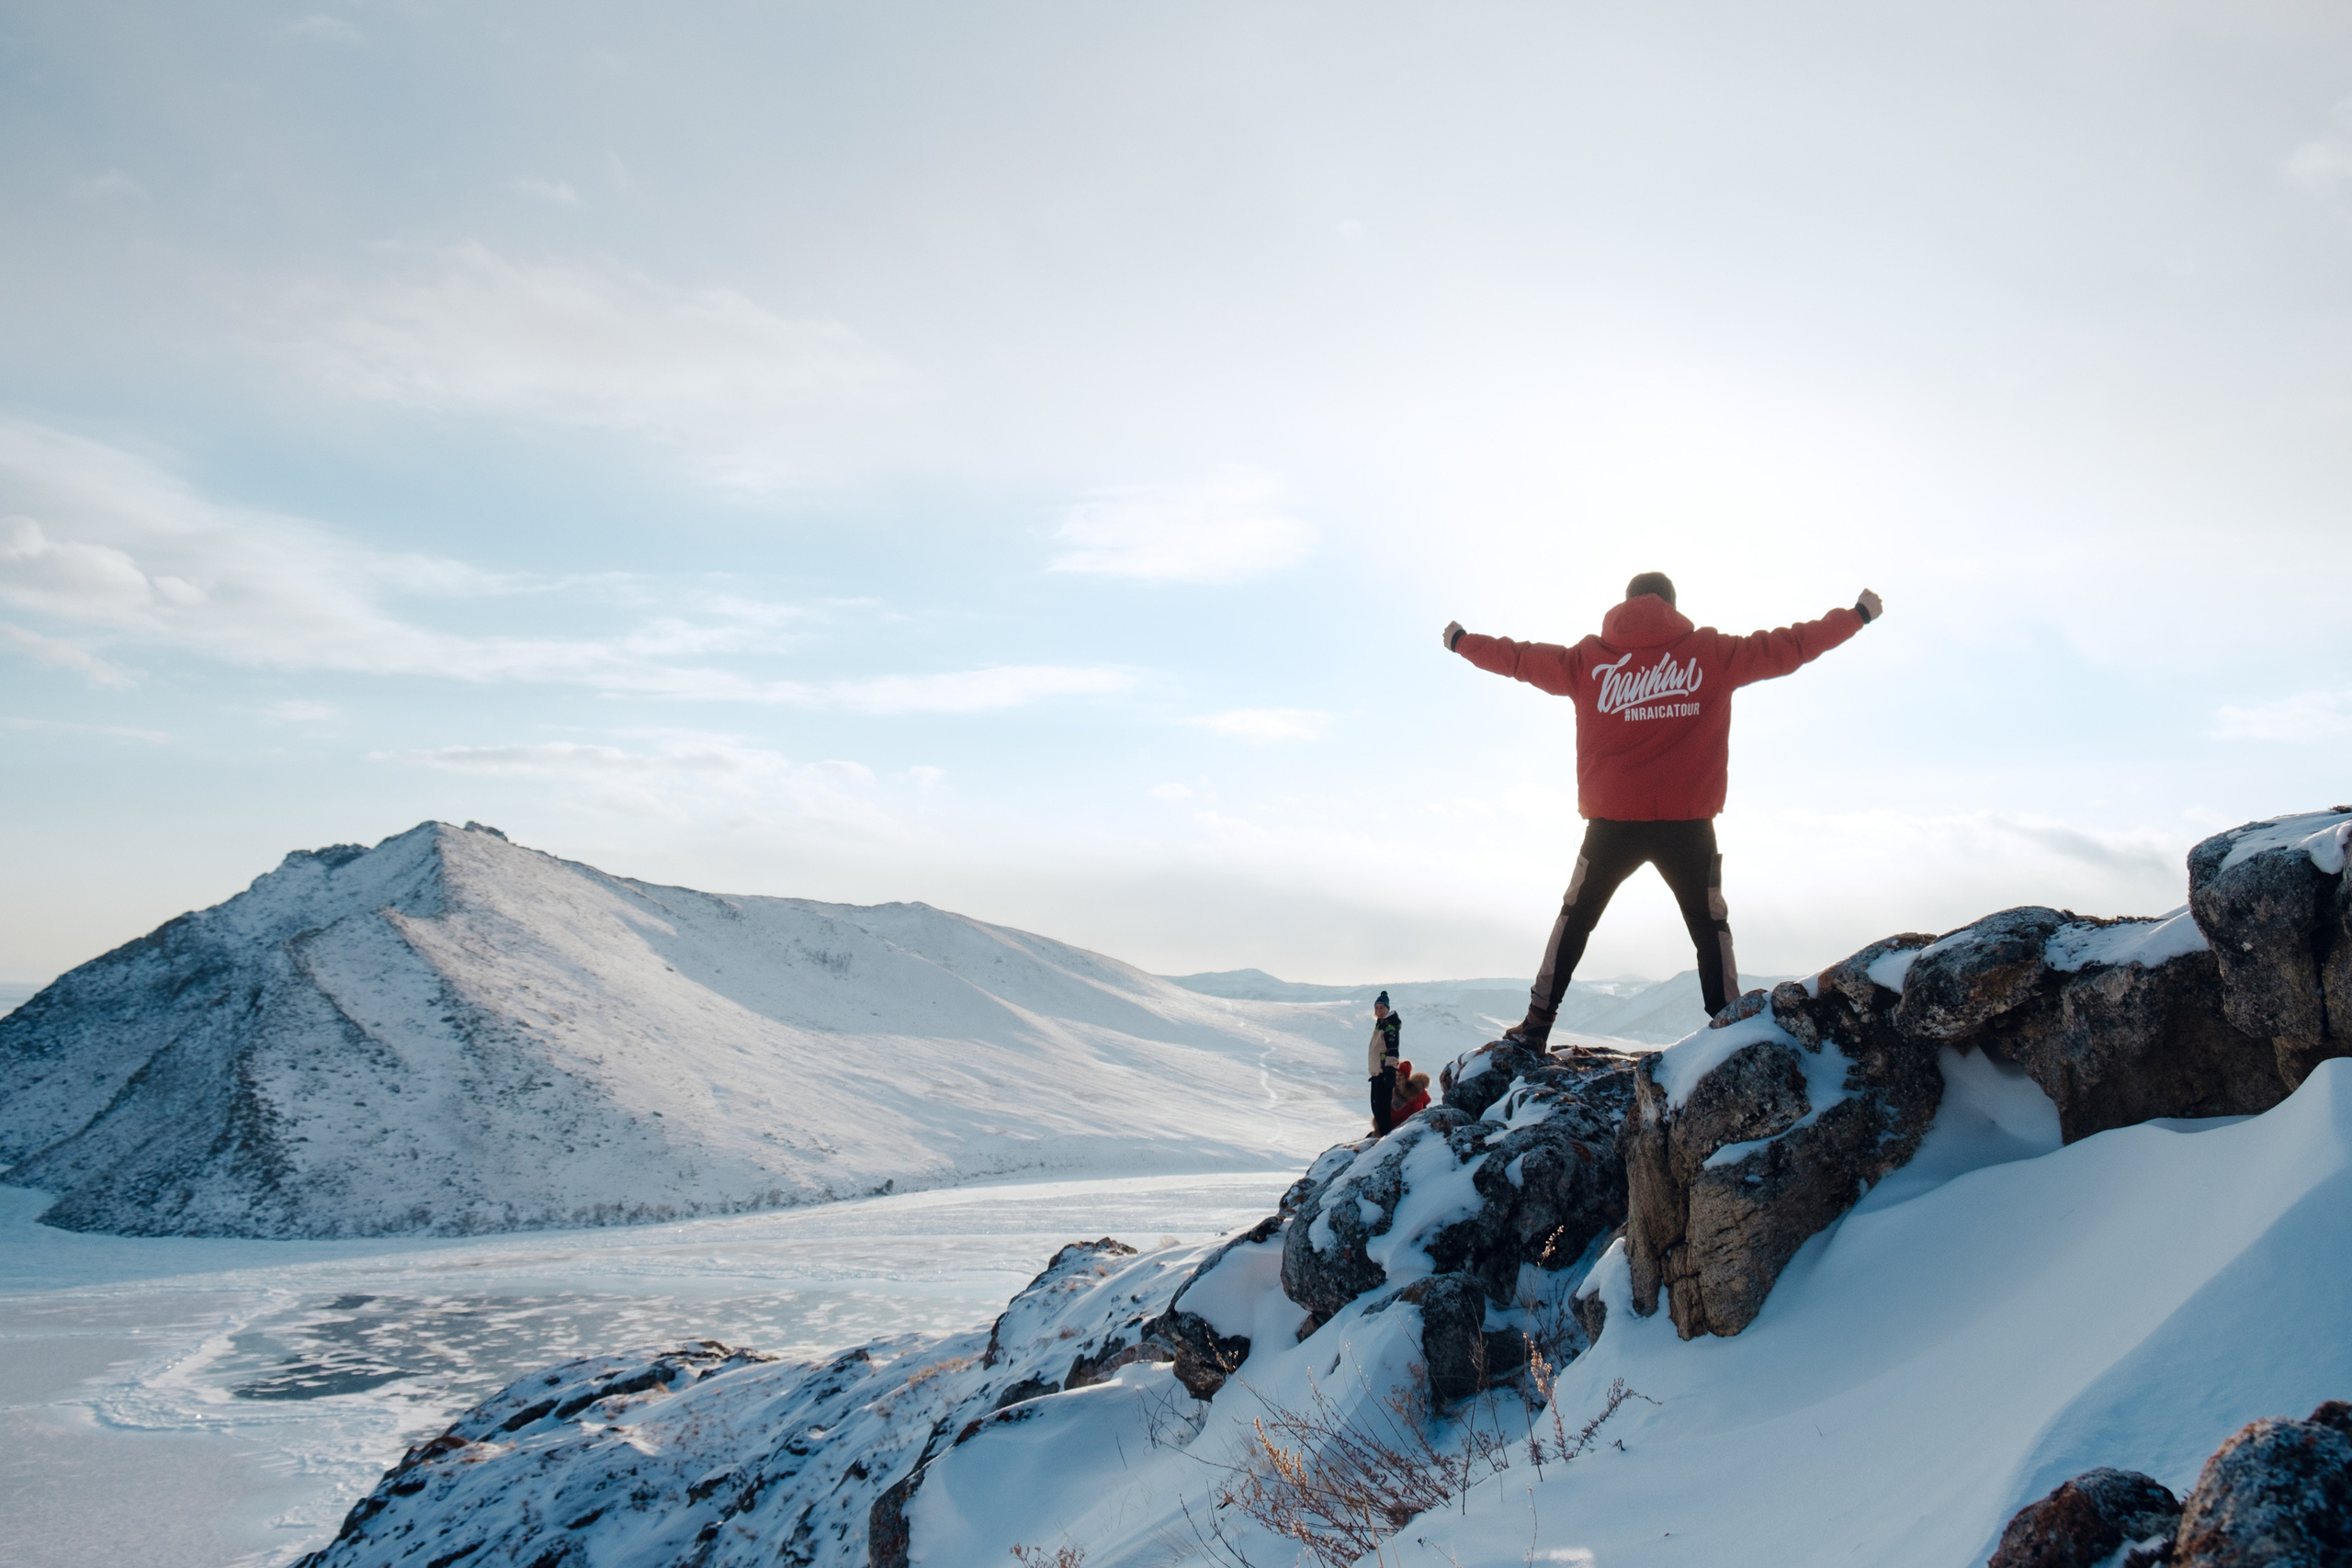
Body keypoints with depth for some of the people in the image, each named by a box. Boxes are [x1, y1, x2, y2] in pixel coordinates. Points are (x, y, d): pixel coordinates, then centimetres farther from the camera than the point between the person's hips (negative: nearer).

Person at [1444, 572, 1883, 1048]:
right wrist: (1858, 616, 23)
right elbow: (1788, 648, 10)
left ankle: (1537, 1023, 12)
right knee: (1710, 926, 12)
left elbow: (1520, 659, 16)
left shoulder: (1588, 659, 6)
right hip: (1687, 824, -1)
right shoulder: (1711, 652, 4)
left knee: (1575, 918, 15)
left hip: (1612, 822, 1)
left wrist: (1462, 642, 32)